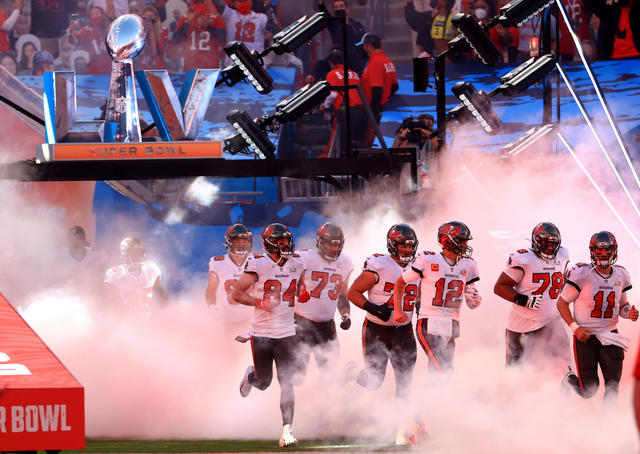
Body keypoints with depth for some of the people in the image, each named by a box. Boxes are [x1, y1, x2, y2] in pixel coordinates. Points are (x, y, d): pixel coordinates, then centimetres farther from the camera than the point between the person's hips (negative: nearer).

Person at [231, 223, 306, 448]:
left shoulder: (296, 264, 4)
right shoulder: (258, 264, -11)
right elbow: (236, 293, -8)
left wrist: (302, 292, -1)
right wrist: (260, 303, -21)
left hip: (286, 334, 3)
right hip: (261, 333, -3)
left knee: (287, 383, -8)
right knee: (263, 383, 10)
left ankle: (287, 430, -9)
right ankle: (250, 376, 47)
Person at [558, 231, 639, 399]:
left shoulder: (621, 276, 3)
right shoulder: (582, 274, -13)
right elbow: (562, 303, -6)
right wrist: (575, 328, -16)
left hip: (609, 336, 4)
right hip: (585, 335, -4)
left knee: (612, 387, -5)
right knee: (588, 390, -1)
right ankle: (569, 380, 32)